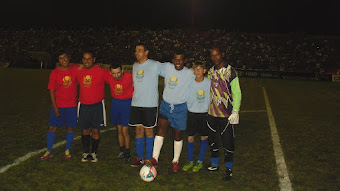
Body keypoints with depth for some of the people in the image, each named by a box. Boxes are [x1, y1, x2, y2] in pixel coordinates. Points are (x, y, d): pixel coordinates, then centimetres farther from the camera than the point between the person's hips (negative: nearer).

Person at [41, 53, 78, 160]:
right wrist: (55, 107, -9)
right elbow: (51, 91, -4)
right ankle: (49, 151, 16)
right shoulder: (54, 73, -5)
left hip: (71, 105, 1)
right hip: (57, 105, -1)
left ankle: (67, 150, 24)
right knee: (52, 127, 1)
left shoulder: (76, 69, -2)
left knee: (70, 128, 7)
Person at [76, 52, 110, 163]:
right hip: (83, 105, 3)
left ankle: (94, 153, 18)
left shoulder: (102, 71, -8)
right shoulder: (79, 71, 4)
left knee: (95, 130, 3)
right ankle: (86, 153, 22)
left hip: (97, 105, -3)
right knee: (85, 130, 8)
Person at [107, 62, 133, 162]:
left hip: (127, 102, -3)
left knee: (125, 131, -5)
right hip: (115, 102, 4)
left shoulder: (130, 77, -21)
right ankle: (122, 151, 27)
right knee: (119, 130, 11)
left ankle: (127, 154, 9)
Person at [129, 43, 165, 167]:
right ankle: (140, 158, 18)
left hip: (150, 104, -5)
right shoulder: (135, 66, 13)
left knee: (148, 131, 1)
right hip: (136, 104, 5)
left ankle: (149, 158, 13)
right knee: (138, 130, 8)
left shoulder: (155, 65, -5)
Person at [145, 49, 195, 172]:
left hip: (180, 108, -1)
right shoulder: (167, 67, -1)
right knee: (160, 129, -15)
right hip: (166, 105, 2)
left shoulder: (190, 74, -7)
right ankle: (154, 159, -14)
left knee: (177, 135, 7)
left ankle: (175, 161, 22)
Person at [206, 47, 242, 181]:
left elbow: (236, 93, -7)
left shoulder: (230, 71, -7)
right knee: (212, 140, 13)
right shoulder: (210, 72, 9)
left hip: (226, 114, -5)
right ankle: (214, 164, 31)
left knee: (227, 142, 0)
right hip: (212, 113, 5)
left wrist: (235, 112, -12)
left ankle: (229, 169, 15)